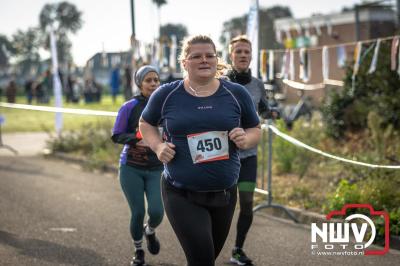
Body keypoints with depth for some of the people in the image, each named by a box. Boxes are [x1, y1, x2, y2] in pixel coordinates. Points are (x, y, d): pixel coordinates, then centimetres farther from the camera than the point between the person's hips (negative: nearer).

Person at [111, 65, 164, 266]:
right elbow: (116, 135, -4)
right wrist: (136, 140, -20)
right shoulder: (129, 107, -6)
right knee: (138, 212, -1)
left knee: (156, 211, -12)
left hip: (156, 170, 2)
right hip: (131, 168, -2)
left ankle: (150, 231, 25)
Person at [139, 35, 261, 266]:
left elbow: (255, 130, 10)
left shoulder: (236, 94, 0)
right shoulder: (166, 95, -3)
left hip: (224, 194, 3)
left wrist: (246, 139, -13)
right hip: (182, 195, -3)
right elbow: (146, 123, 14)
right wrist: (158, 146, -6)